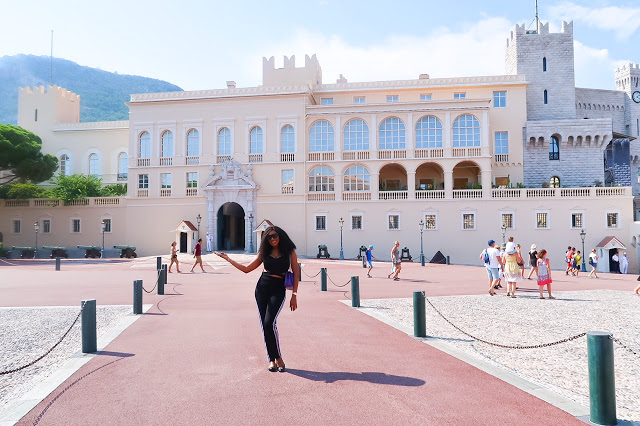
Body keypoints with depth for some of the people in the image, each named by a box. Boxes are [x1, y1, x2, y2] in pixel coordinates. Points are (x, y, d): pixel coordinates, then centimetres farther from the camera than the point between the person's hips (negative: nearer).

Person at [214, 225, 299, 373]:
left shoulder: (289, 252, 4)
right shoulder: (264, 253, 11)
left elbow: (296, 273, 3)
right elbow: (246, 269, 15)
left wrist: (294, 295, -2)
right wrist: (228, 259, 14)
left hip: (278, 290, -3)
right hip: (262, 288, 3)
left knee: (270, 322, -18)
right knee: (264, 325, 0)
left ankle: (278, 357, 0)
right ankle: (271, 359, 12)